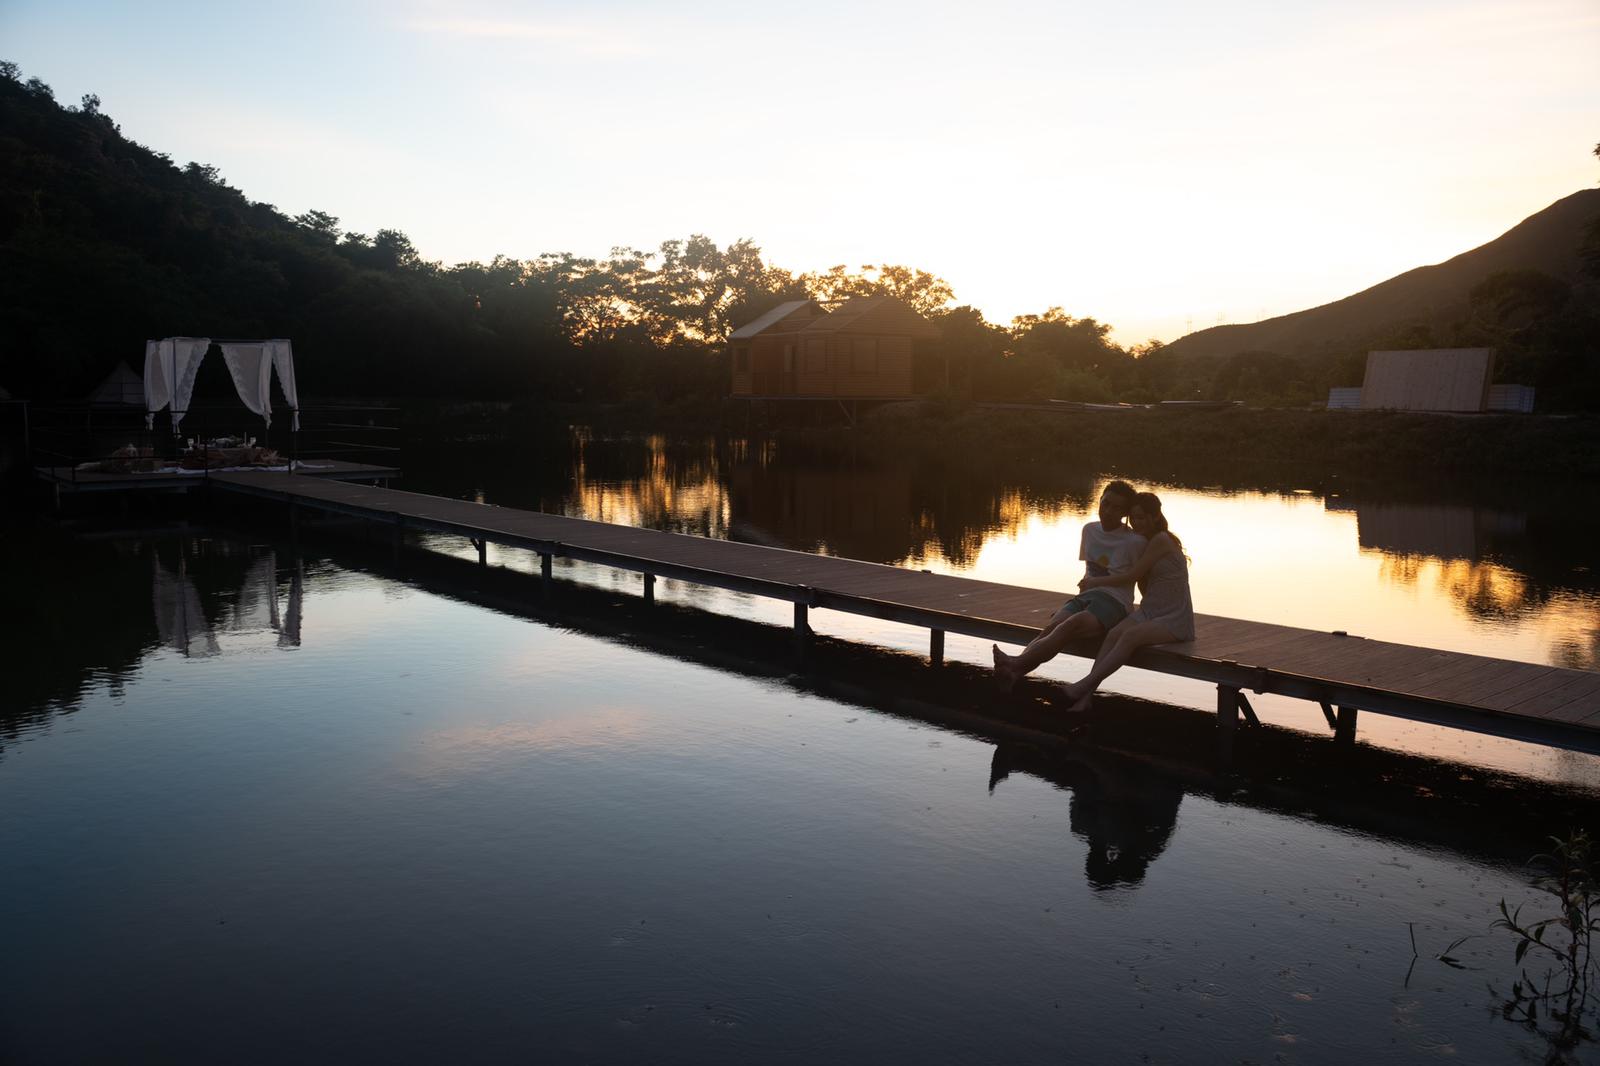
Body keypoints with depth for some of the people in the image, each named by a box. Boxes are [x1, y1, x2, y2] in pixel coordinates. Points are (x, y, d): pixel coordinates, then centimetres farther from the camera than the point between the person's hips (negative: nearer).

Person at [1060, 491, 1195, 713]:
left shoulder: (1162, 540, -12)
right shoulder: (1145, 543, 15)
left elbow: (1131, 576, -14)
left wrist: (1095, 582, -4)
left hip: (1174, 620, -7)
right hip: (1149, 612, 7)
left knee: (1131, 635, -33)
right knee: (1114, 634, -22)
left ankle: (1085, 684, -33)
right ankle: (1085, 698, -33)